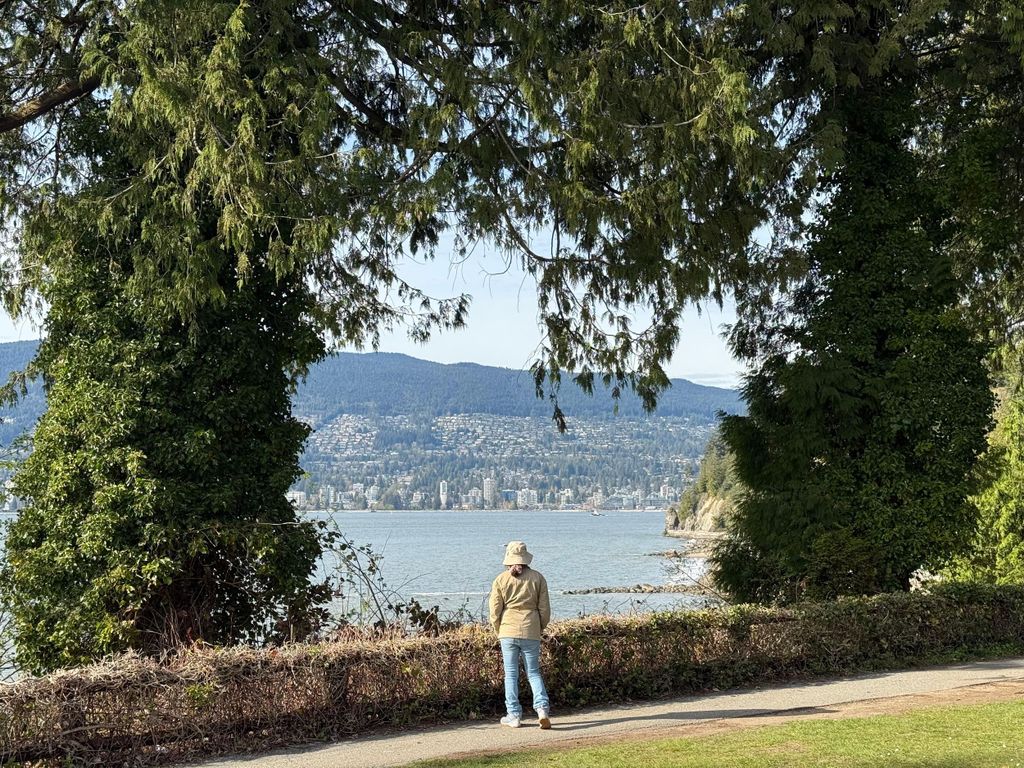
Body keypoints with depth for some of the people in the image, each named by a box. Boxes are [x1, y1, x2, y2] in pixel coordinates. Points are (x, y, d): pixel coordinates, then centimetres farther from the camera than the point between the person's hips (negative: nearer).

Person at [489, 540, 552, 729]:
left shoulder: (501, 580, -2)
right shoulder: (537, 577, 2)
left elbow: (495, 611, -1)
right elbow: (544, 608, 4)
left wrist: (499, 632, 14)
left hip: (508, 631, -1)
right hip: (531, 632, 1)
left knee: (511, 674, 7)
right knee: (534, 672, 10)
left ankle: (514, 715, 9)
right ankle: (542, 708, -8)